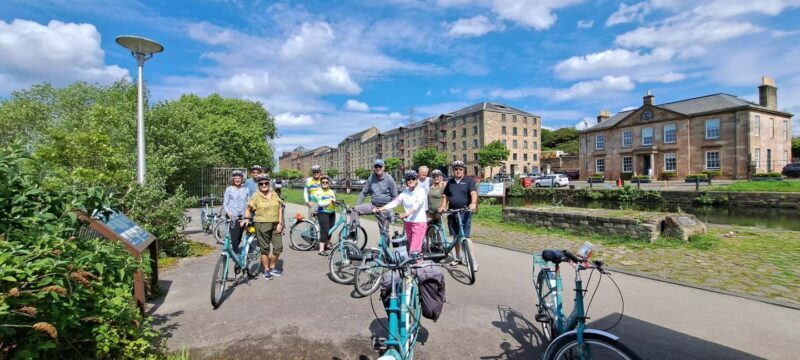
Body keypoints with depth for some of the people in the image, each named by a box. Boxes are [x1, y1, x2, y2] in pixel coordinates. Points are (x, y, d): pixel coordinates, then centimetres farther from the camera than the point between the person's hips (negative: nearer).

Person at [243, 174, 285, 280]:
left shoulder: (274, 194, 8)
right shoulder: (256, 196, -2)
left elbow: (280, 209, 7)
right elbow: (249, 209, 1)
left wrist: (280, 223, 0)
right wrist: (246, 219, -17)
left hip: (275, 225, 4)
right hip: (262, 224, -4)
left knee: (279, 247, 5)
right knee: (265, 248, 5)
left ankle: (273, 267, 26)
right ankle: (266, 270, 19)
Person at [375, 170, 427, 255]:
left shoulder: (421, 191, -7)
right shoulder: (405, 192, 7)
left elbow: (418, 204, -23)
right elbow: (395, 201, -1)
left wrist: (407, 213, -40)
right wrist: (381, 209, -14)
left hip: (419, 222, -5)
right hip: (408, 223, 5)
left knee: (414, 250, -10)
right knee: (411, 247, 14)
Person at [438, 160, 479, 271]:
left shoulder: (469, 181, 0)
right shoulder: (450, 182, 14)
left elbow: (473, 193, -14)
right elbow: (446, 197, 19)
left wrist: (473, 203, -33)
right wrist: (443, 207, 4)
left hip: (464, 212, -5)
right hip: (452, 212, 5)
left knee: (466, 237, -10)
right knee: (456, 236, 12)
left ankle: (474, 260, -4)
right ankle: (458, 258, 26)